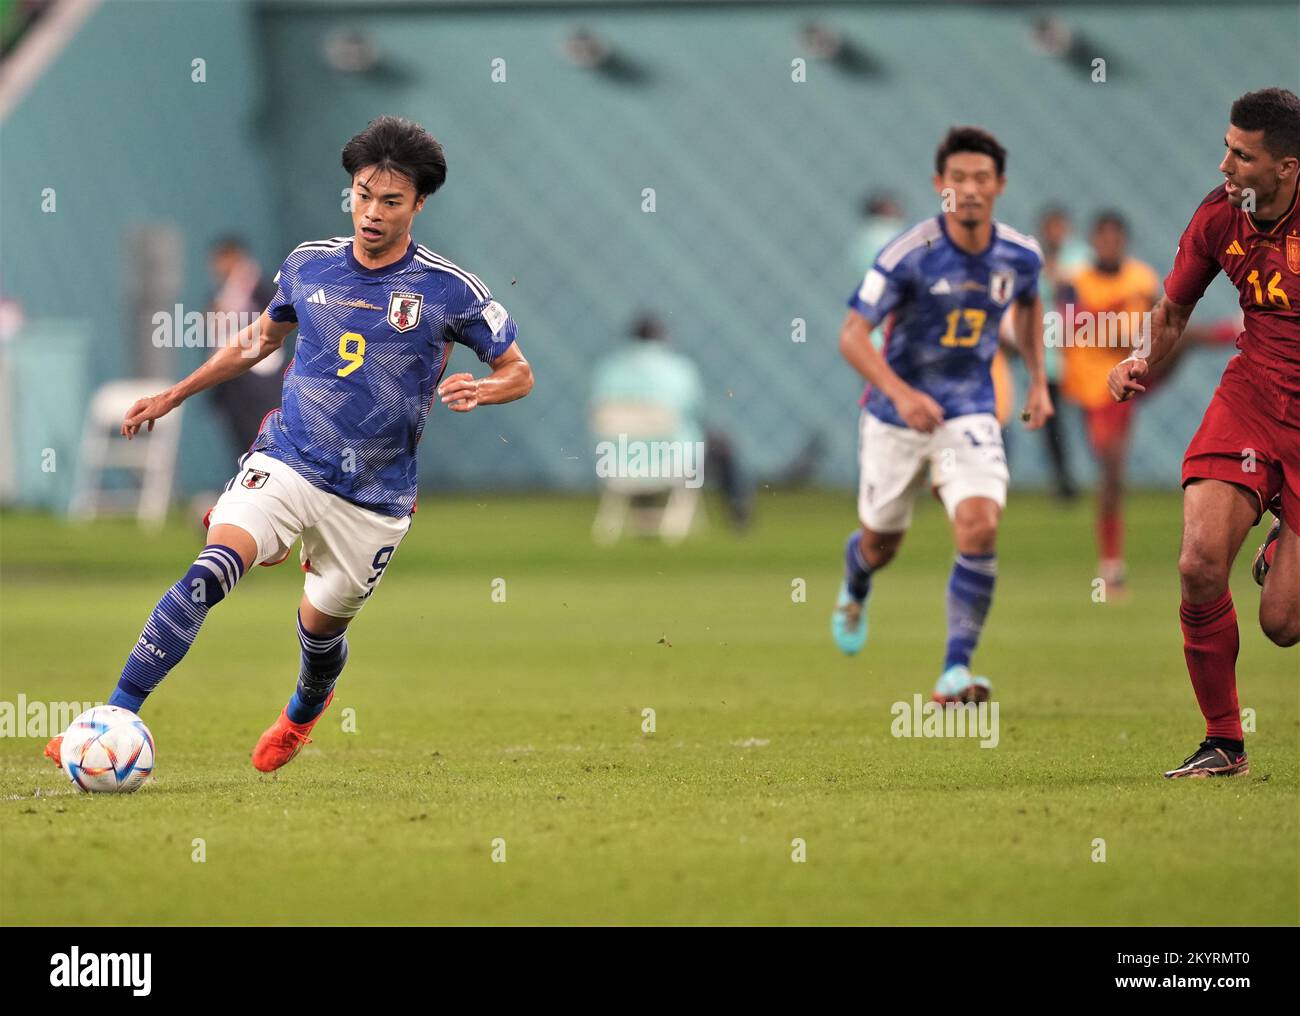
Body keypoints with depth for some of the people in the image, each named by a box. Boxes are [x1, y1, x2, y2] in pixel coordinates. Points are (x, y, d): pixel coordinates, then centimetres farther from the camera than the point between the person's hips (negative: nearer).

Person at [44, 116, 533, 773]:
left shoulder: (450, 291, -6)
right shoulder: (309, 264, 4)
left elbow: (518, 373, 2)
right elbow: (264, 336, 22)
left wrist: (481, 389, -21)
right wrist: (175, 395, 22)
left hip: (374, 495, -1)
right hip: (285, 464, 1)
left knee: (322, 625, 14)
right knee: (213, 568, -24)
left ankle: (304, 711, 52)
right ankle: (116, 720, -29)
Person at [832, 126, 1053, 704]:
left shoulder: (1020, 255, -5)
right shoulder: (910, 253, -19)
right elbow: (853, 335, -20)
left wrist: (1038, 380, 14)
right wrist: (899, 393, -35)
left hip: (969, 416, 2)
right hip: (896, 417, -2)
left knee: (980, 527, -22)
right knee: (882, 543, 14)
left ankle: (956, 670, -16)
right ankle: (855, 591, 54)